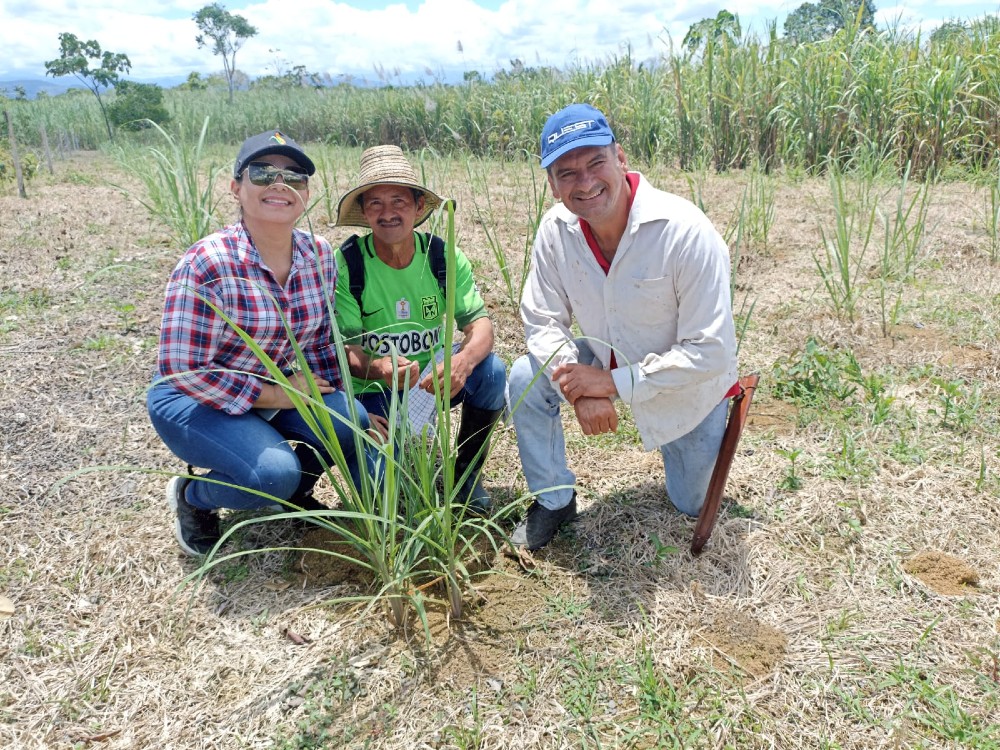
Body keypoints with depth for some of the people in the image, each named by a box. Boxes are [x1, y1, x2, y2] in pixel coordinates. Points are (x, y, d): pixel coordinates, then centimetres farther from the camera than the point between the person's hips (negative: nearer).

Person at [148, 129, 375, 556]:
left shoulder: (319, 255, -7)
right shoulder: (207, 264, -24)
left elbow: (320, 339, 5)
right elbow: (183, 369, -23)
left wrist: (337, 403, -2)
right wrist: (273, 396, -20)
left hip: (277, 387, 5)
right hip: (193, 399, -5)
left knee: (357, 425, -19)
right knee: (274, 473, -29)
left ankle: (295, 488, 13)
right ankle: (191, 496, 6)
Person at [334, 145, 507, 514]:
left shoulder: (443, 256, -9)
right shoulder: (346, 263, -16)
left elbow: (479, 321, -14)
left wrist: (464, 360, -39)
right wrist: (376, 368, -43)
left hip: (432, 379, 3)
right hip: (372, 390, -2)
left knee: (491, 370, -25)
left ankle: (466, 472, -1)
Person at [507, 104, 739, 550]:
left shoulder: (687, 231, -33)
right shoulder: (556, 229, -19)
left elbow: (710, 353, -31)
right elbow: (543, 322, -12)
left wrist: (615, 382, -32)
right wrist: (580, 389, -29)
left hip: (687, 383, -2)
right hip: (607, 362, 3)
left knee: (692, 506, 11)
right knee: (526, 379, -22)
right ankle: (554, 500, 1)